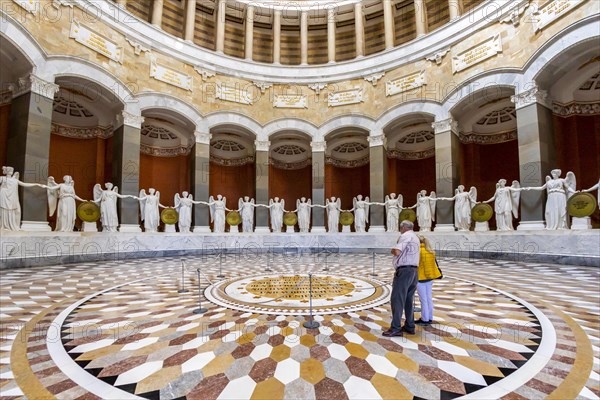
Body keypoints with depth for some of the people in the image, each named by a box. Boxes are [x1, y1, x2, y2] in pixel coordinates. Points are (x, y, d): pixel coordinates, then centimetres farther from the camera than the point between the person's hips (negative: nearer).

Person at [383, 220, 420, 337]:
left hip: (404, 270, -10)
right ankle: (409, 326, 19)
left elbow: (397, 252, -23)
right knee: (408, 300, 14)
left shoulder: (406, 236, -10)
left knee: (397, 299, -7)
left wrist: (393, 250, -1)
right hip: (414, 271, 10)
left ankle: (395, 328, -7)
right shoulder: (416, 238, 20)